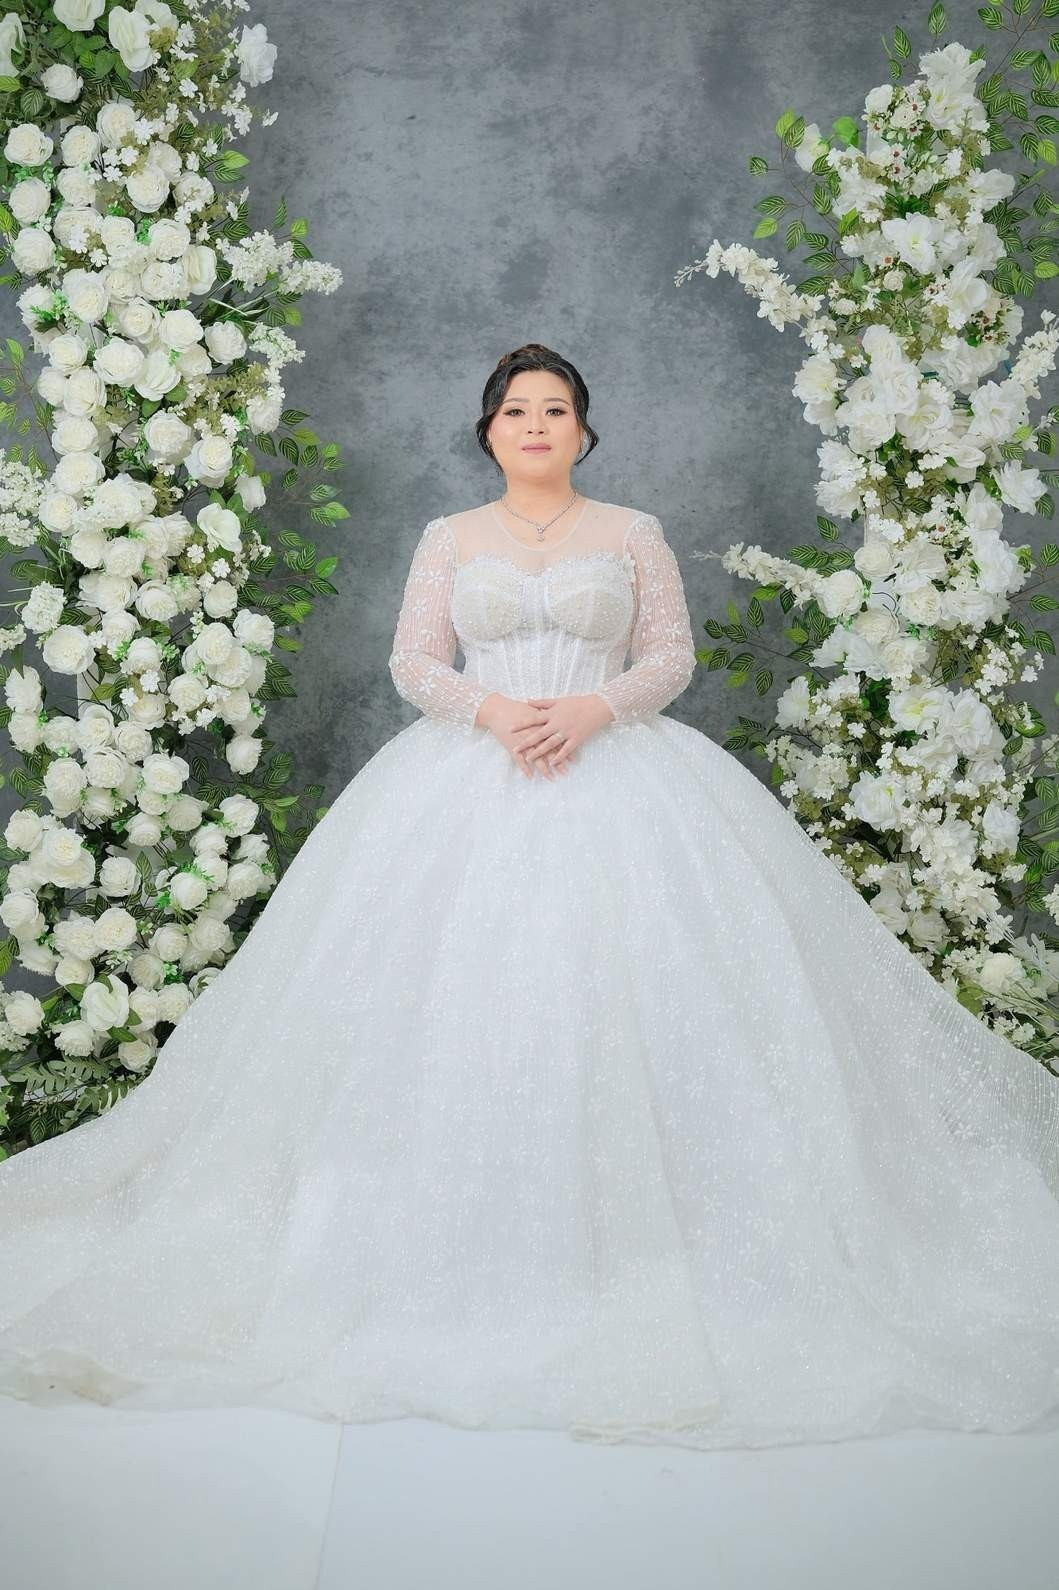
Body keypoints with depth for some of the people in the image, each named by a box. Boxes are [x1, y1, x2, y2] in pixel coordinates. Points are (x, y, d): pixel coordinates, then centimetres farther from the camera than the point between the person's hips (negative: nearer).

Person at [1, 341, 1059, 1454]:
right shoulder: (448, 539, 13)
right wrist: (491, 709, -11)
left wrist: (593, 708, -13)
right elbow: (413, 662, 8)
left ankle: (628, 1225, 0)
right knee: (460, 988, -8)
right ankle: (463, 1247, 0)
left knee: (626, 988, -10)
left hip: (616, 771, 0)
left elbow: (672, 657, 6)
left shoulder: (633, 534, 11)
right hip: (471, 779, 1)